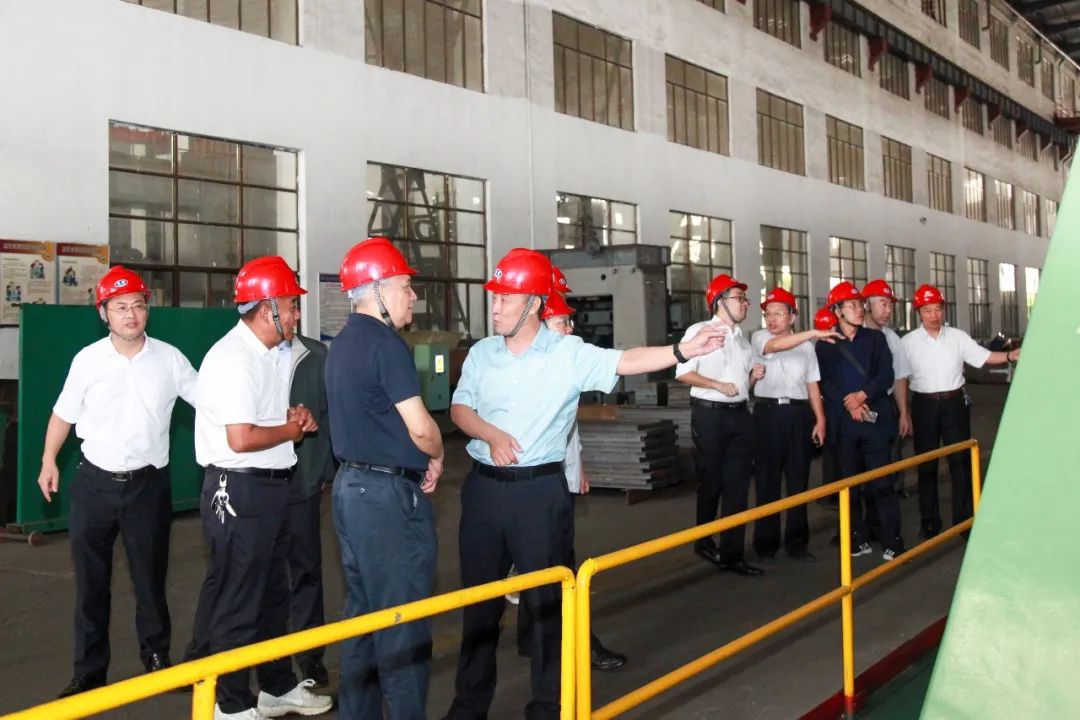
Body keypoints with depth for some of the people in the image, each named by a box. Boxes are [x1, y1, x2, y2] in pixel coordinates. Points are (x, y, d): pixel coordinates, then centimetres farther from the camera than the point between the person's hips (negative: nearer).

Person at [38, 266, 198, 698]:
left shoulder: (169, 359, -3)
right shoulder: (88, 360, -1)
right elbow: (63, 414, 7)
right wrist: (49, 460, 0)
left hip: (149, 483, -1)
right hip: (95, 483, 1)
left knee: (150, 579, 9)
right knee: (91, 583, 9)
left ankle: (156, 658, 27)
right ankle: (89, 673, 20)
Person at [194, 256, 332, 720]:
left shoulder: (266, 354, 13)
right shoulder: (234, 358, -19)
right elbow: (241, 438, -26)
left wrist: (294, 420, 1)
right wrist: (293, 428, -10)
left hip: (272, 488, 10)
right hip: (240, 492, -10)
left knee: (273, 595, 20)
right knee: (238, 604, 2)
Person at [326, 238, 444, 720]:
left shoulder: (342, 345, 12)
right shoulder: (385, 343, -16)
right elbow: (421, 429, -19)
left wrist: (416, 460, 10)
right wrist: (437, 456, 1)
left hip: (350, 485, 9)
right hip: (389, 494, -9)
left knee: (360, 613, 16)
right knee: (403, 622, 0)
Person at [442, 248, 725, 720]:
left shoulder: (569, 354, -6)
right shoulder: (481, 352, 6)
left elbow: (626, 361, -14)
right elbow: (459, 408, 7)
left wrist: (685, 350, -26)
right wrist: (491, 435, -13)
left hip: (540, 490, -3)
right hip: (483, 486, 4)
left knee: (545, 599, 4)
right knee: (479, 596, 13)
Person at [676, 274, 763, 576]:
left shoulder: (742, 338, 17)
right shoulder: (699, 331, -4)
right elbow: (683, 372, -11)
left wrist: (754, 376, 2)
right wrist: (717, 384, -18)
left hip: (739, 415, 6)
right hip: (709, 414, -6)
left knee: (737, 486, 2)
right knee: (710, 482, 6)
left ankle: (731, 554, 6)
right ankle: (704, 542, 26)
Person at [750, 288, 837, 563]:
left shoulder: (806, 345, 10)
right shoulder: (759, 337, -1)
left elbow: (812, 383, 12)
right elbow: (775, 345, -24)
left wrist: (820, 419, 5)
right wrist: (813, 332, -33)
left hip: (799, 413, 3)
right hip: (769, 413, -3)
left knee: (798, 480, 8)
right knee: (767, 480, 2)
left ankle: (797, 542, 18)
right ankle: (766, 543, 12)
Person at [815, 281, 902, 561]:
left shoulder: (875, 338, 11)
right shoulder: (825, 344, 7)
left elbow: (886, 376, 2)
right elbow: (824, 382, -1)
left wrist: (862, 395, -12)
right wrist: (849, 404, -13)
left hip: (875, 419, 0)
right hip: (843, 422, 1)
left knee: (882, 484, -5)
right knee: (849, 485, 6)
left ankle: (892, 543, 0)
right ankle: (858, 540, 15)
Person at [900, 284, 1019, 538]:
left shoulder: (958, 337, 2)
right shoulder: (908, 342, -3)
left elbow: (984, 356, -3)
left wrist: (1010, 355, -20)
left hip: (954, 402, 1)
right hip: (924, 405, -1)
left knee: (961, 460, 5)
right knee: (927, 464, 7)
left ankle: (963, 517, 15)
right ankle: (929, 520, 17)